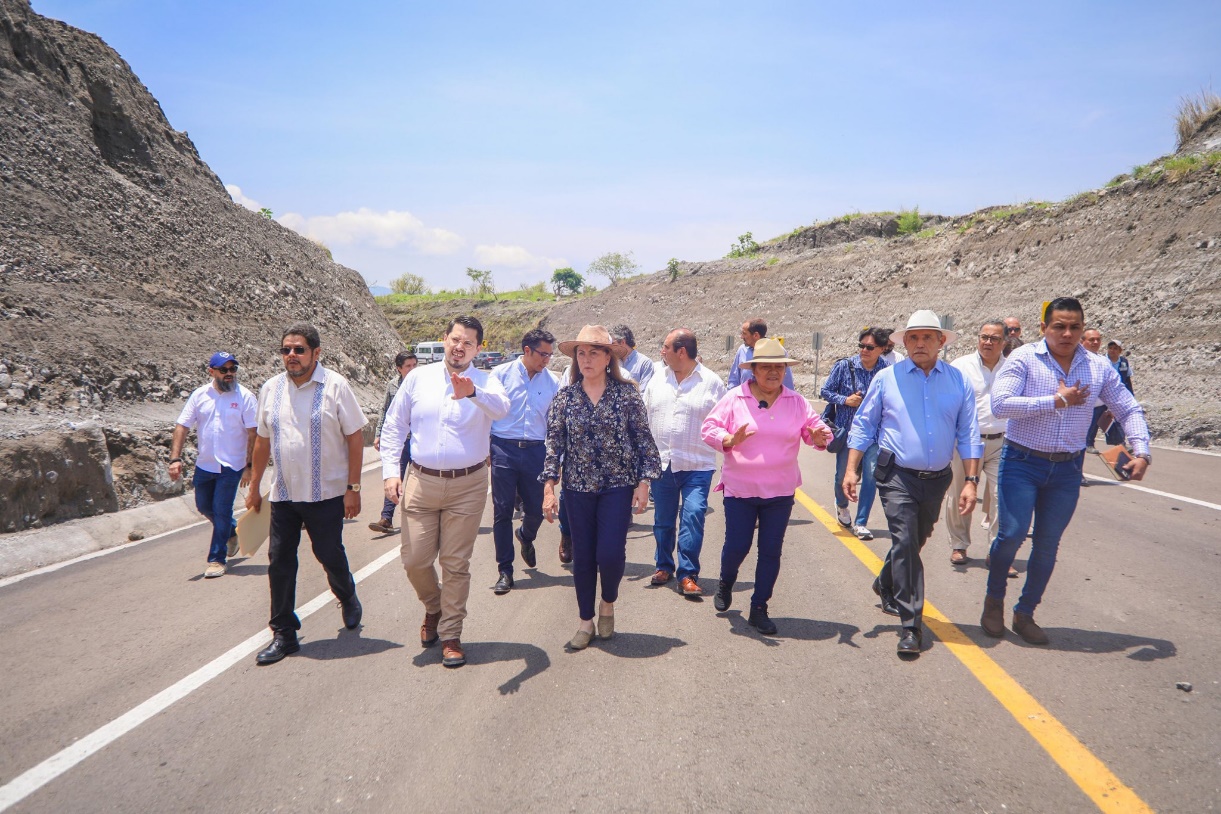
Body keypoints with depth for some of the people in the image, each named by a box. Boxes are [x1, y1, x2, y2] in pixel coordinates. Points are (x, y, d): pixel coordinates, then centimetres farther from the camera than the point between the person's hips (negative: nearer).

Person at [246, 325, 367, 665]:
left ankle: (348, 598, 39)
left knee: (330, 555, 7)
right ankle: (283, 634, 17)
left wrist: (353, 488, -12)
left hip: (326, 494, -4)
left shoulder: (335, 386, -8)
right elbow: (262, 441, 14)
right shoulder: (271, 389, 6)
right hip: (283, 494, 4)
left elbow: (355, 437, -8)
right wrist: (254, 488, 14)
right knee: (279, 562, 4)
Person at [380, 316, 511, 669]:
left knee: (456, 564, 5)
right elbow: (393, 426, 9)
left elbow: (501, 408, -28)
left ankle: (450, 635, 21)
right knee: (414, 560, 5)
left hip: (467, 486, -2)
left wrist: (472, 393, -48)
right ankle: (433, 607, 36)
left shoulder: (485, 382, -4)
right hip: (421, 481, 2)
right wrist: (390, 471, -1)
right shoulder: (418, 378, 4)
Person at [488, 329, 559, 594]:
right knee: (502, 511, 1)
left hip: (536, 451, 2)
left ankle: (525, 536, 43)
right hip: (504, 450, -2)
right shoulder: (501, 374, -1)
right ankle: (505, 570, 13)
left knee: (536, 510, 7)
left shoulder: (551, 382, 6)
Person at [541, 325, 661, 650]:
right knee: (583, 557, 8)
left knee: (610, 553, -9)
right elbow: (554, 444, 2)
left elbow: (643, 439, -1)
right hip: (578, 488, 2)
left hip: (618, 486, -2)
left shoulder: (627, 393, -3)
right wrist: (549, 488, -3)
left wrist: (644, 481, -7)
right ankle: (586, 621, 26)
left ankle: (608, 603, 23)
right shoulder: (565, 396, 1)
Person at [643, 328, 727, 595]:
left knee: (693, 517, -11)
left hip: (697, 466, -4)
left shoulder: (711, 382, -3)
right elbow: (644, 418, 14)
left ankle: (688, 575, -1)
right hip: (661, 463, 4)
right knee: (663, 520, 13)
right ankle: (664, 566, 31)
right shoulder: (657, 380, 9)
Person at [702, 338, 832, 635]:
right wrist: (729, 439, -25)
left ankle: (759, 608, 20)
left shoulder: (796, 402, 2)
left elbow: (815, 427, 6)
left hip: (780, 491, 2)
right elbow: (709, 428, -5)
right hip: (740, 488, -2)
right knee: (737, 546, 1)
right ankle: (725, 583, 34)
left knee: (771, 551, 6)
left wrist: (820, 437, -18)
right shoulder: (734, 399, -5)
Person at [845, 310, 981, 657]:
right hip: (898, 477, -3)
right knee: (905, 543, -13)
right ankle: (911, 625, -5)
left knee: (914, 543, 19)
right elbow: (863, 426, 1)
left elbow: (968, 434, 1)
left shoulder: (958, 381, 1)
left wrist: (971, 481, -6)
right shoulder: (887, 379, -3)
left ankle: (886, 586, 47)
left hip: (937, 480, 3)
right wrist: (851, 469, -6)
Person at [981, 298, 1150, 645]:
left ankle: (1025, 614, 24)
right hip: (1022, 463, -4)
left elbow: (1129, 410, 14)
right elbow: (1000, 404, -20)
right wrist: (1057, 401, -18)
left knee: (1048, 545, 9)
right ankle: (994, 599, 14)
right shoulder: (1024, 358, -7)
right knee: (1012, 532, -12)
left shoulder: (1098, 368, 5)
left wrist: (1141, 451, -1)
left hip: (1067, 470, 4)